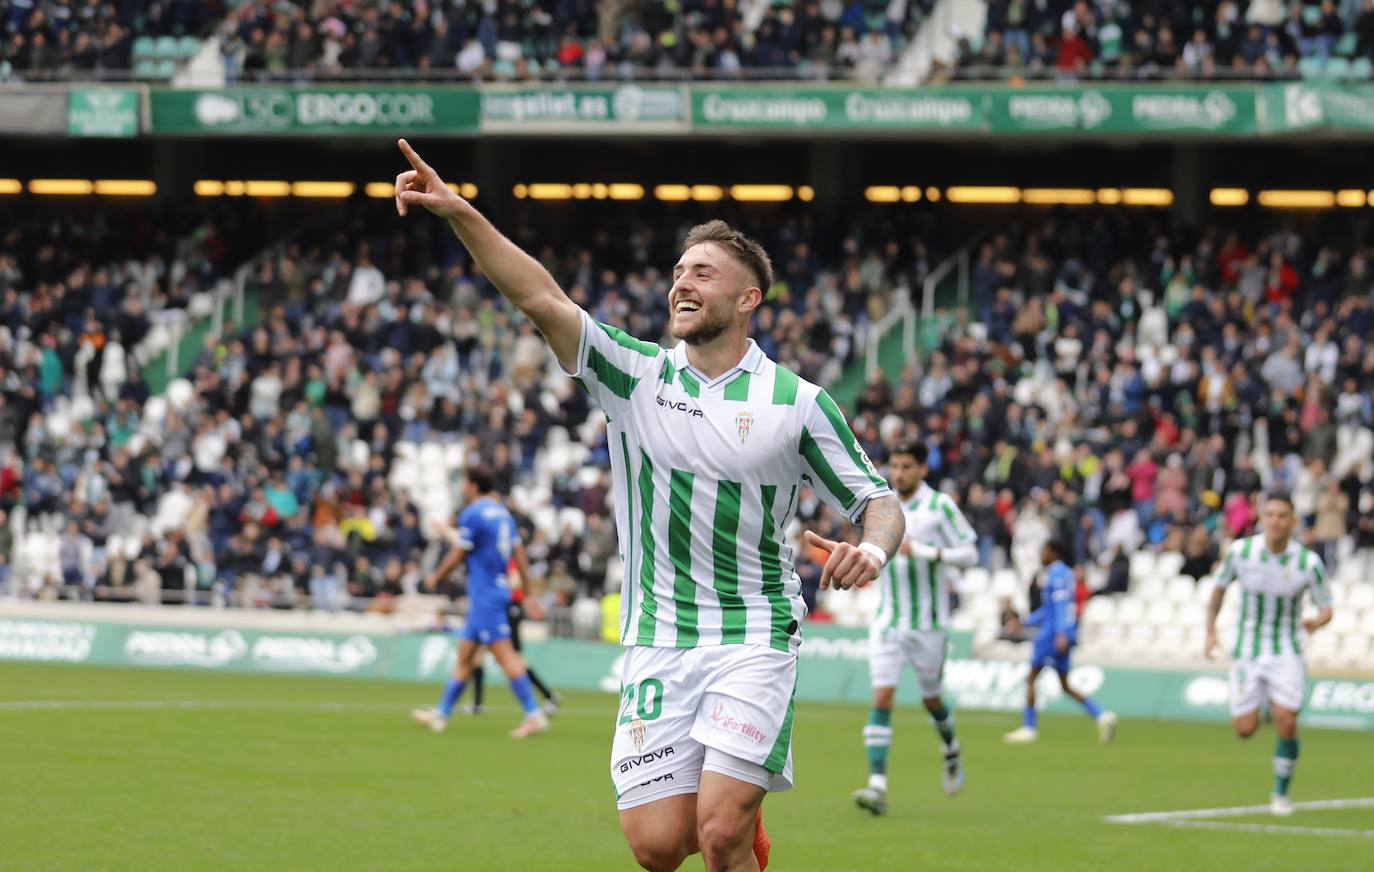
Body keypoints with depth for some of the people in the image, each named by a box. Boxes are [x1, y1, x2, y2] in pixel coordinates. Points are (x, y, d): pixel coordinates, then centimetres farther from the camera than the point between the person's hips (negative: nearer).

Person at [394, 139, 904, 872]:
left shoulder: (797, 401, 0)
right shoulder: (636, 375, 4)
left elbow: (878, 502, 4)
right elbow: (541, 297, -7)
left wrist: (873, 550, -20)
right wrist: (458, 213, -18)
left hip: (753, 640, -3)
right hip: (657, 644, 3)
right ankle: (740, 813, 30)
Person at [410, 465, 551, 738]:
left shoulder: (472, 515, -12)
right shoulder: (502, 512, 13)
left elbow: (457, 557, -9)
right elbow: (519, 553, 13)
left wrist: (435, 578, 8)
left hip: (485, 595, -9)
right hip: (499, 590, 9)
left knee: (504, 654, -12)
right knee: (465, 655, 13)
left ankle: (534, 714, -17)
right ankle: (441, 713, 18)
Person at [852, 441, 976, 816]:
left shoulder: (940, 506, -8)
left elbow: (969, 553, -10)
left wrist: (926, 552, -21)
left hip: (928, 623, -3)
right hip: (887, 620, 3)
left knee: (930, 699, 10)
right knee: (882, 696, -12)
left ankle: (951, 753, 43)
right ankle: (877, 786, -18)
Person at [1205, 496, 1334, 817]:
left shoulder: (1309, 562, -13)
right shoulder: (1240, 551, -10)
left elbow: (1326, 608, -2)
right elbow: (1219, 588, 7)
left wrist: (1318, 621, -22)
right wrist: (1211, 631, 1)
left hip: (1286, 652, -1)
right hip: (1247, 651, 1)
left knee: (1286, 724, -15)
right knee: (1245, 729, -2)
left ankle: (1281, 793, 8)